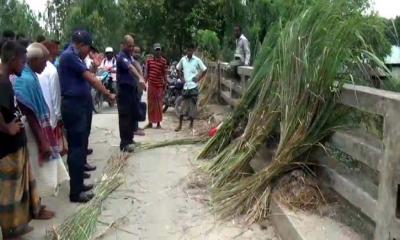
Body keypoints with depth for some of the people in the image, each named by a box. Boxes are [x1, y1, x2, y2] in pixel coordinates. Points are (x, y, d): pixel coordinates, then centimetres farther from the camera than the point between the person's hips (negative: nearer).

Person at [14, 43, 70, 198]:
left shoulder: (29, 76, 7)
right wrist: (43, 142, -21)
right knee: (38, 174, 2)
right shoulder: (26, 79, -22)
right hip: (34, 134, -10)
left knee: (41, 173, 18)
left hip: (39, 130, 10)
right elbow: (29, 115, -23)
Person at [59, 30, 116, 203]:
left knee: (81, 146, 15)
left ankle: (78, 184, 25)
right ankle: (75, 192, 0)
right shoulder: (69, 55, -14)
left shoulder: (74, 56, 17)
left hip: (80, 105, 10)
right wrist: (108, 94, -9)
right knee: (77, 148, -7)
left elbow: (87, 78, 17)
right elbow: (90, 78, -14)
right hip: (74, 106, -10)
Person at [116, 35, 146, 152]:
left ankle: (130, 139, 24)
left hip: (132, 88, 9)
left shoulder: (130, 56, 13)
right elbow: (130, 68, -36)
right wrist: (140, 78, -53)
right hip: (124, 90, -9)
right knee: (125, 117, -6)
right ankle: (124, 143, -1)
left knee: (133, 115, 13)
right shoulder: (121, 57, -17)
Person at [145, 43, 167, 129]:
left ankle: (158, 123, 11)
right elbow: (147, 73, 10)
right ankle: (150, 122, 17)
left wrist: (165, 85, -4)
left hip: (159, 85, -3)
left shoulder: (163, 61, -3)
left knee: (159, 104, 2)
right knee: (150, 104, 8)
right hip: (151, 85, 3)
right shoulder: (149, 60, 5)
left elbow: (165, 74, -1)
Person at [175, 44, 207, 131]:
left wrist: (199, 78, -3)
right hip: (185, 86, 3)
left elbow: (204, 70, 2)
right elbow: (178, 68, 21)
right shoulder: (183, 59, 5)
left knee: (193, 105, 3)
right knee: (183, 105, 3)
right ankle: (180, 125, 9)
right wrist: (181, 77, 10)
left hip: (193, 86, -2)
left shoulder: (197, 60, -4)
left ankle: (191, 124, 15)